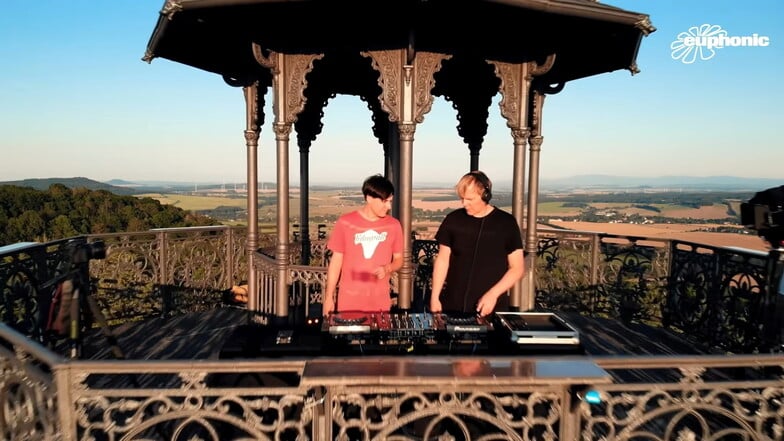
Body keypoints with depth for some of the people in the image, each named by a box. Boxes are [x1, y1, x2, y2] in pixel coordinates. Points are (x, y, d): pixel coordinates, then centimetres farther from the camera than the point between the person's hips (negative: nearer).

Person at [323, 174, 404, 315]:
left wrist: (387, 269, -13)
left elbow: (398, 259, 9)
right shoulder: (345, 223, -5)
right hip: (349, 301, -1)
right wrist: (329, 298, 0)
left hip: (380, 302, 2)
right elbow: (336, 261, 0)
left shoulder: (393, 225, 0)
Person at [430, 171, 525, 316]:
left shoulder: (506, 223, -6)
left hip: (491, 308, -1)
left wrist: (493, 294, -15)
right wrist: (435, 297, -2)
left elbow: (517, 268, -3)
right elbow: (442, 260, 4)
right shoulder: (453, 220, 0)